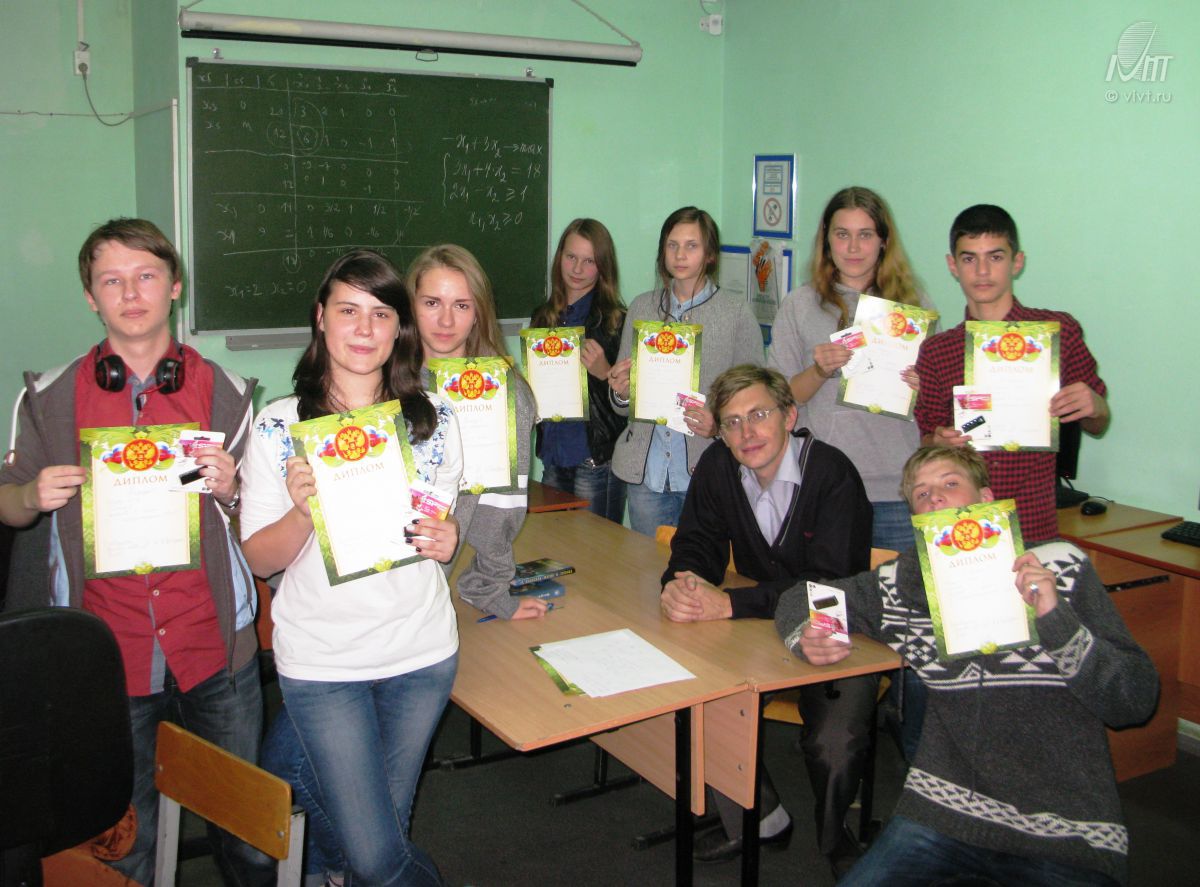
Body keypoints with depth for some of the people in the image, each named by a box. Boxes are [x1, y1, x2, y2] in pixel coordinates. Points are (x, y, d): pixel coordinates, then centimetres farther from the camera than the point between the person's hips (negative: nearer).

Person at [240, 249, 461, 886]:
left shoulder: (435, 420, 2)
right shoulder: (278, 425, -7)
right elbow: (260, 560, -5)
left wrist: (446, 542, -11)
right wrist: (303, 512, -25)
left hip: (422, 653, 3)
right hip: (322, 662, -2)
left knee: (384, 829, 15)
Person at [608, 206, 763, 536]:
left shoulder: (736, 313, -1)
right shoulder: (641, 308, 9)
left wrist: (720, 425, -16)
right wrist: (621, 393, -7)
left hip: (707, 471, -3)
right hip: (646, 470, 3)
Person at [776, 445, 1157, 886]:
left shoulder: (1059, 567, -2)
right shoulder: (902, 583, 3)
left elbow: (1137, 701, -6)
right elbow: (796, 600, 17)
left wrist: (1057, 622, -20)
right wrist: (807, 638, -6)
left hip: (1068, 834, -2)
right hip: (945, 811, 2)